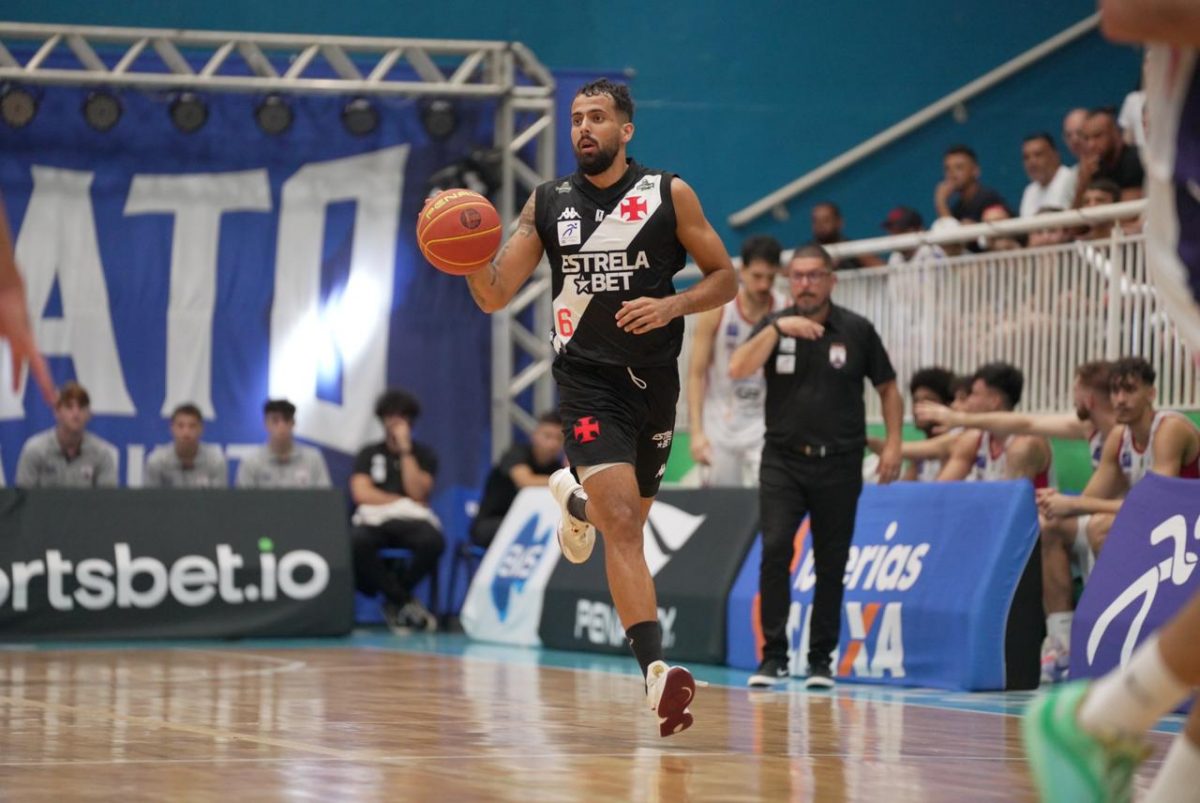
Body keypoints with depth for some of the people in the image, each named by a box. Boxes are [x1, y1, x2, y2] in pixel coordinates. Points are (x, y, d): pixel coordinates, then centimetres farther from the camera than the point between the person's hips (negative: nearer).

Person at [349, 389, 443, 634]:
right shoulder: (369, 454, 14)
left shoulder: (424, 454, 11)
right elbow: (362, 493, -2)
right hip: (376, 521, 0)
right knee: (356, 542, -37)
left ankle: (394, 601, -10)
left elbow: (417, 493, -6)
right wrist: (403, 501, -4)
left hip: (411, 521, 0)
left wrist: (405, 451, -7)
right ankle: (406, 602, -21)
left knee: (433, 541, -37)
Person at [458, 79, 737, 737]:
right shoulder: (547, 203, 4)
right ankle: (656, 671, -25)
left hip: (653, 379, 2)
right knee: (621, 522, -19)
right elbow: (494, 295, 3)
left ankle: (575, 497, 55)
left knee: (630, 518, 18)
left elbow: (725, 279, 4)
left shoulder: (669, 194, -1)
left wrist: (671, 306, -15)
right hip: (587, 381, -2)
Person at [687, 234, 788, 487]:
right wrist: (696, 432, -11)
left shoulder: (786, 312, -6)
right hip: (720, 422, 1)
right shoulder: (717, 308, -7)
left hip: (763, 421, 0)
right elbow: (696, 373, -4)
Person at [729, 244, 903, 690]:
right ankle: (773, 656, -8)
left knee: (831, 564, 4)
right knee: (775, 549, -14)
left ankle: (821, 659, 15)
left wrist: (893, 442, -2)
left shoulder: (857, 331, 0)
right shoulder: (773, 326, 2)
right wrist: (777, 329, -22)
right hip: (783, 459, 0)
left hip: (839, 464, 0)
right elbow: (738, 370, -13)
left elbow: (888, 388, 9)